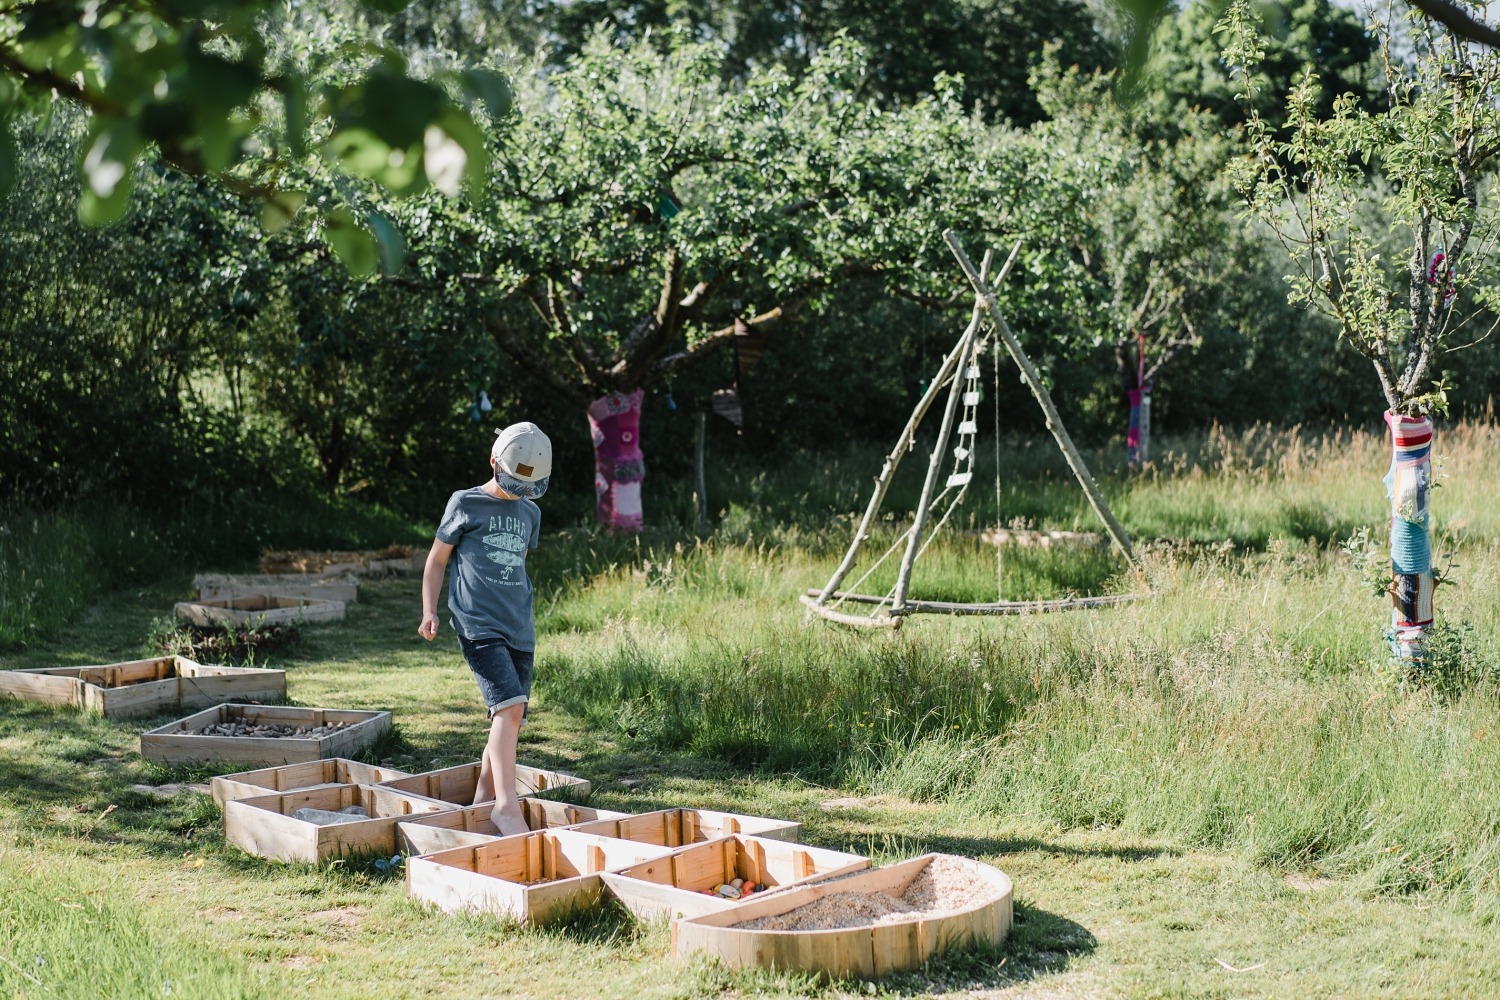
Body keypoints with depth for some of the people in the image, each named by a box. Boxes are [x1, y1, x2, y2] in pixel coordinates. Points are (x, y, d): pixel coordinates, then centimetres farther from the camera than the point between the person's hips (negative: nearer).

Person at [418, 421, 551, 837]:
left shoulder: (530, 513, 17)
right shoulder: (465, 504, 2)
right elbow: (437, 559, 6)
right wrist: (429, 611, -5)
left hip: (519, 631, 6)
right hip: (478, 626, -6)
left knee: (510, 719, 6)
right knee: (509, 705, -22)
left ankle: (483, 801, 19)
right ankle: (508, 805, -25)